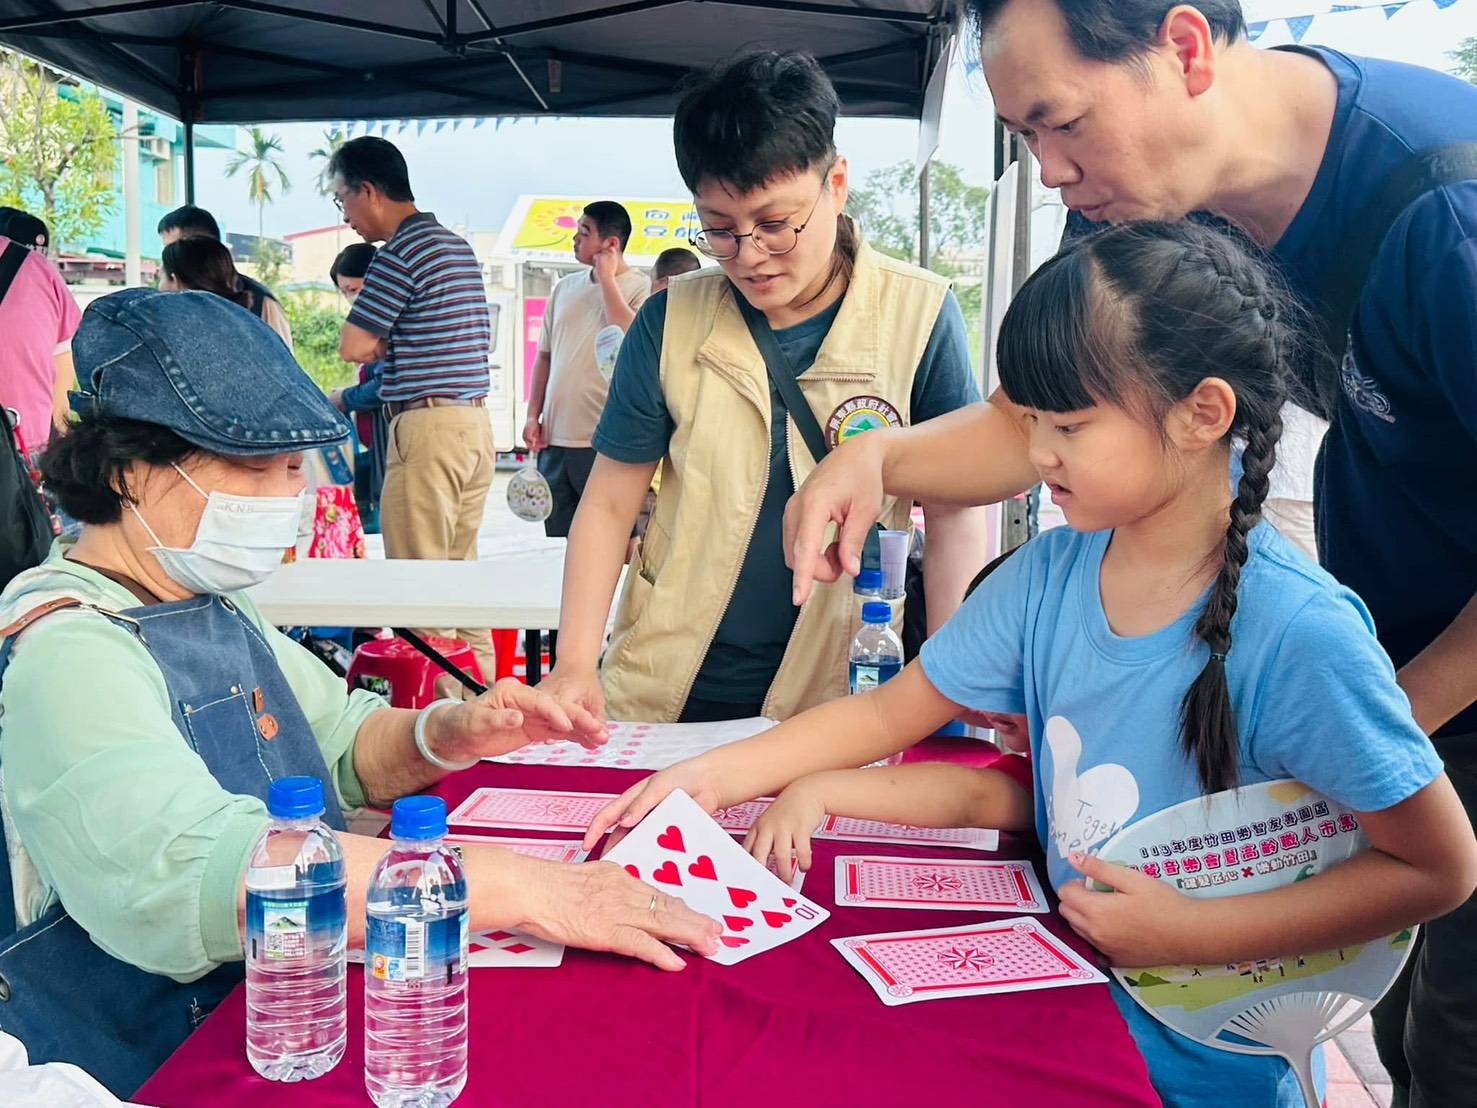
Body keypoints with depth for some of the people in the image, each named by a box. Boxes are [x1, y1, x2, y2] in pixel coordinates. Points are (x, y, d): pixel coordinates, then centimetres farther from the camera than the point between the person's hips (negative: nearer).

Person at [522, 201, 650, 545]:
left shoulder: (640, 288, -3)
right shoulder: (565, 287, 14)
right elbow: (545, 355, 18)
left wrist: (606, 278, -11)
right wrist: (533, 416, 10)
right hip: (555, 439, 6)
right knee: (558, 544, 12)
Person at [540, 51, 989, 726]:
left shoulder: (919, 316, -9)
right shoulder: (670, 322, -4)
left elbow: (954, 514, -6)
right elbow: (609, 503, 1)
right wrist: (575, 663, -9)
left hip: (836, 701, -1)